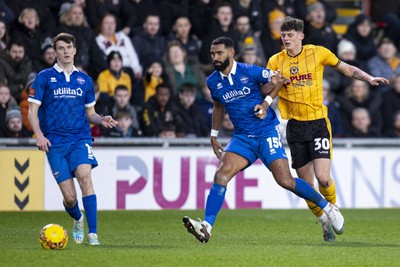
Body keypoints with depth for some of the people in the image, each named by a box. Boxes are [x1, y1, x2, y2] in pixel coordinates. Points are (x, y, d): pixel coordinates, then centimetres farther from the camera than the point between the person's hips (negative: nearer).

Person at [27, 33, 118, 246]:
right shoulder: (44, 78, 4)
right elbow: (33, 110, 2)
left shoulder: (85, 80, 13)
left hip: (80, 138, 1)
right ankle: (77, 220, 31)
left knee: (84, 176, -25)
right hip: (55, 142, -1)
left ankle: (92, 233, -26)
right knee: (69, 197, -5)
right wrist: (39, 134, -14)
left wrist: (101, 120, -2)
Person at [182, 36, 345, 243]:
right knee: (221, 174, -20)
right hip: (242, 138, 4)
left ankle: (328, 207, 9)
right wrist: (214, 135, 24)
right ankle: (206, 227, -24)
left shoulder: (249, 71, -9)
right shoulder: (213, 82, 5)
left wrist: (266, 102, -9)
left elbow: (278, 79, 3)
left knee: (285, 181, -12)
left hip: (267, 132, -4)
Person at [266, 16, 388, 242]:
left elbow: (347, 68, 10)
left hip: (318, 122, -2)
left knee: (323, 178, -15)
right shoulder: (276, 62, 2)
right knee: (306, 185, 3)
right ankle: (324, 222, 26)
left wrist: (369, 78, -3)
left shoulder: (318, 53, -1)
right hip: (294, 126, 2)